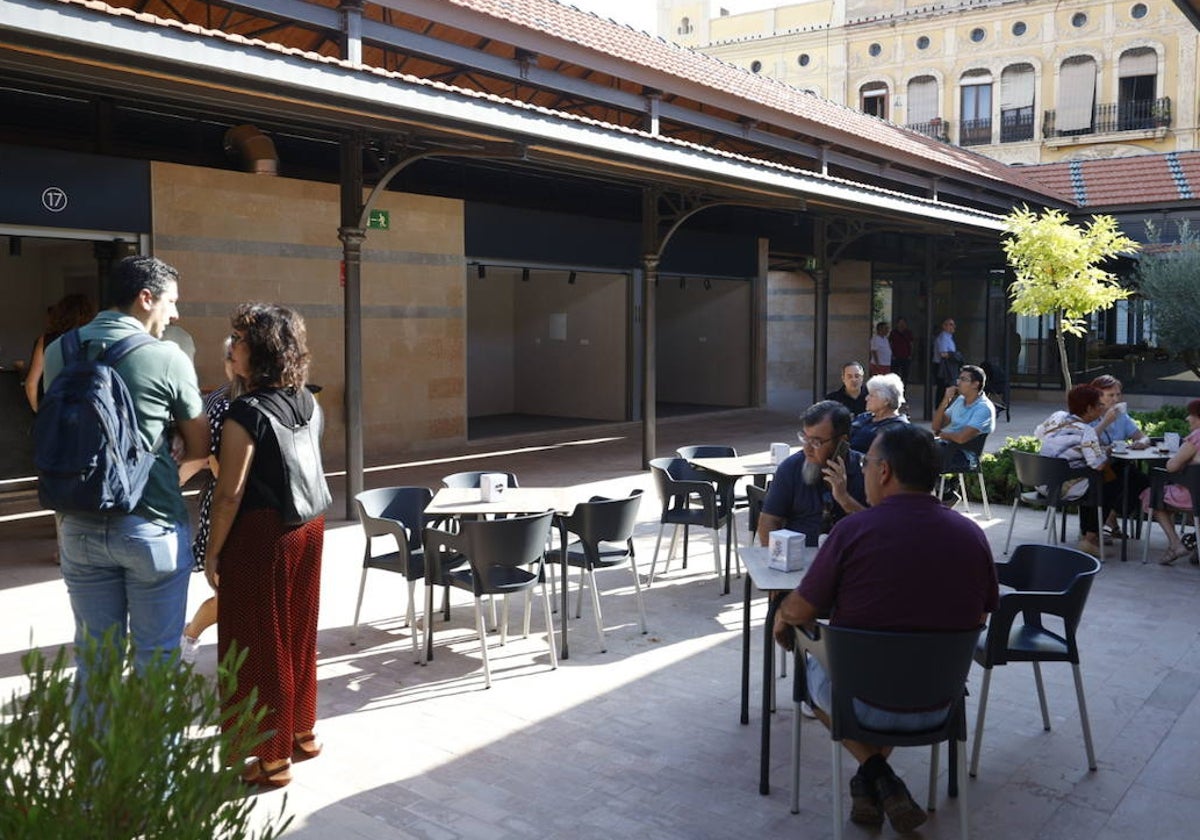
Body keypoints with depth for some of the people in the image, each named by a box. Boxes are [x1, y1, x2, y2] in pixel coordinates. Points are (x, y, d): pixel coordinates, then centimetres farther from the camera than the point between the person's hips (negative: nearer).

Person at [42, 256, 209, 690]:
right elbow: (199, 447, -1)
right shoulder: (168, 358, -11)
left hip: (80, 527, 5)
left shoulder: (59, 352, 3)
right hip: (152, 528, -4)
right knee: (156, 657, 7)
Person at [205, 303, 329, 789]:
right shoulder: (309, 404, 4)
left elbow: (230, 493, -17)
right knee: (298, 633, 19)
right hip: (307, 529, 8)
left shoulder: (247, 412, -18)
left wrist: (213, 550, -8)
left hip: (260, 534, -7)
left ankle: (271, 759, 16)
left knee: (259, 644, 5)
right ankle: (302, 733, 34)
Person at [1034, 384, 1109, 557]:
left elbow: (1038, 433, 23)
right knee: (1108, 487, 12)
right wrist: (1106, 452, -2)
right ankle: (1091, 538, 11)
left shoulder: (1057, 417, 5)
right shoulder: (1086, 431, -16)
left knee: (1089, 481, 30)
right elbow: (1098, 464, -22)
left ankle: (1086, 534, 36)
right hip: (1064, 489, -8)